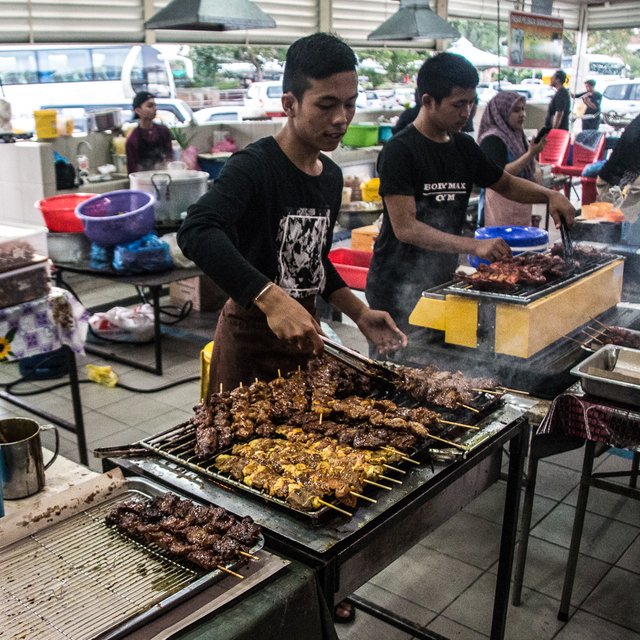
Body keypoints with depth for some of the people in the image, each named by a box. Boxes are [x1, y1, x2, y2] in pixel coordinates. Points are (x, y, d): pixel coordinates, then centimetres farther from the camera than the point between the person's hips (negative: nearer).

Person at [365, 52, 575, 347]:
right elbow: (405, 227, -22)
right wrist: (475, 246, -29)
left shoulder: (463, 147, 8)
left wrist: (550, 195, 3)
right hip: (397, 289, -6)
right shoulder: (400, 151, -14)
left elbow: (506, 184, 22)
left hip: (441, 283, 7)